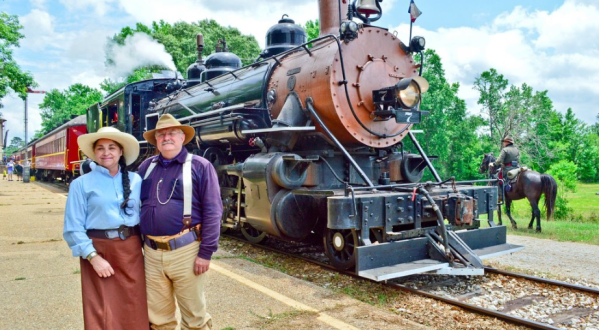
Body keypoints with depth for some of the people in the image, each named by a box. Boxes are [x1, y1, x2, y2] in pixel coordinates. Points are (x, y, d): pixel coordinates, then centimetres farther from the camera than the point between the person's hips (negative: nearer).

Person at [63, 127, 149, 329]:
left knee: (134, 312, 9)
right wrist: (93, 258, -13)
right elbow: (73, 229, -6)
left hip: (131, 250, 3)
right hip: (98, 250, -2)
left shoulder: (135, 180, 6)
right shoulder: (81, 184, -3)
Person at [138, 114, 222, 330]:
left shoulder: (200, 166, -4)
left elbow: (212, 211, -8)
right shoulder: (147, 166, 11)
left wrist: (206, 252, -13)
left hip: (186, 251, -4)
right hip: (152, 252, 5)